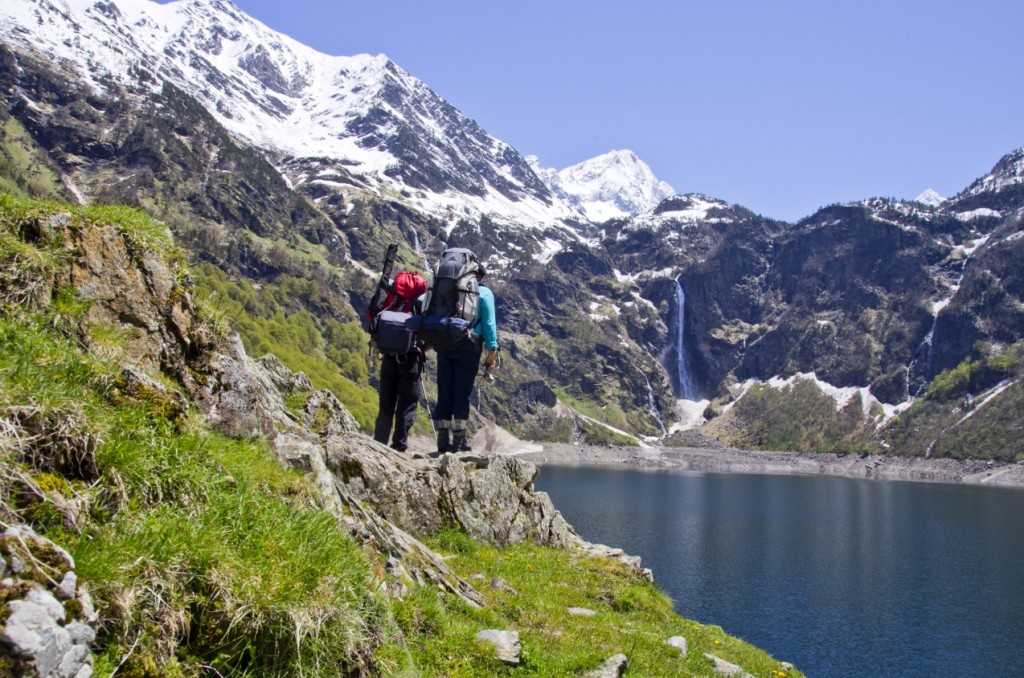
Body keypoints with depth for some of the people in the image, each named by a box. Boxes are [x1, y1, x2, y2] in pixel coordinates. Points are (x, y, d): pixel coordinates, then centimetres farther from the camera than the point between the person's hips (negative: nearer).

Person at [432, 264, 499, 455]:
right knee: (462, 393, 0)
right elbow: (489, 323, -2)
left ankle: (443, 441, 4)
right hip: (469, 346, -3)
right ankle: (459, 441, -1)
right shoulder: (484, 293, 5)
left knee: (444, 394, 5)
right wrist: (491, 353, -1)